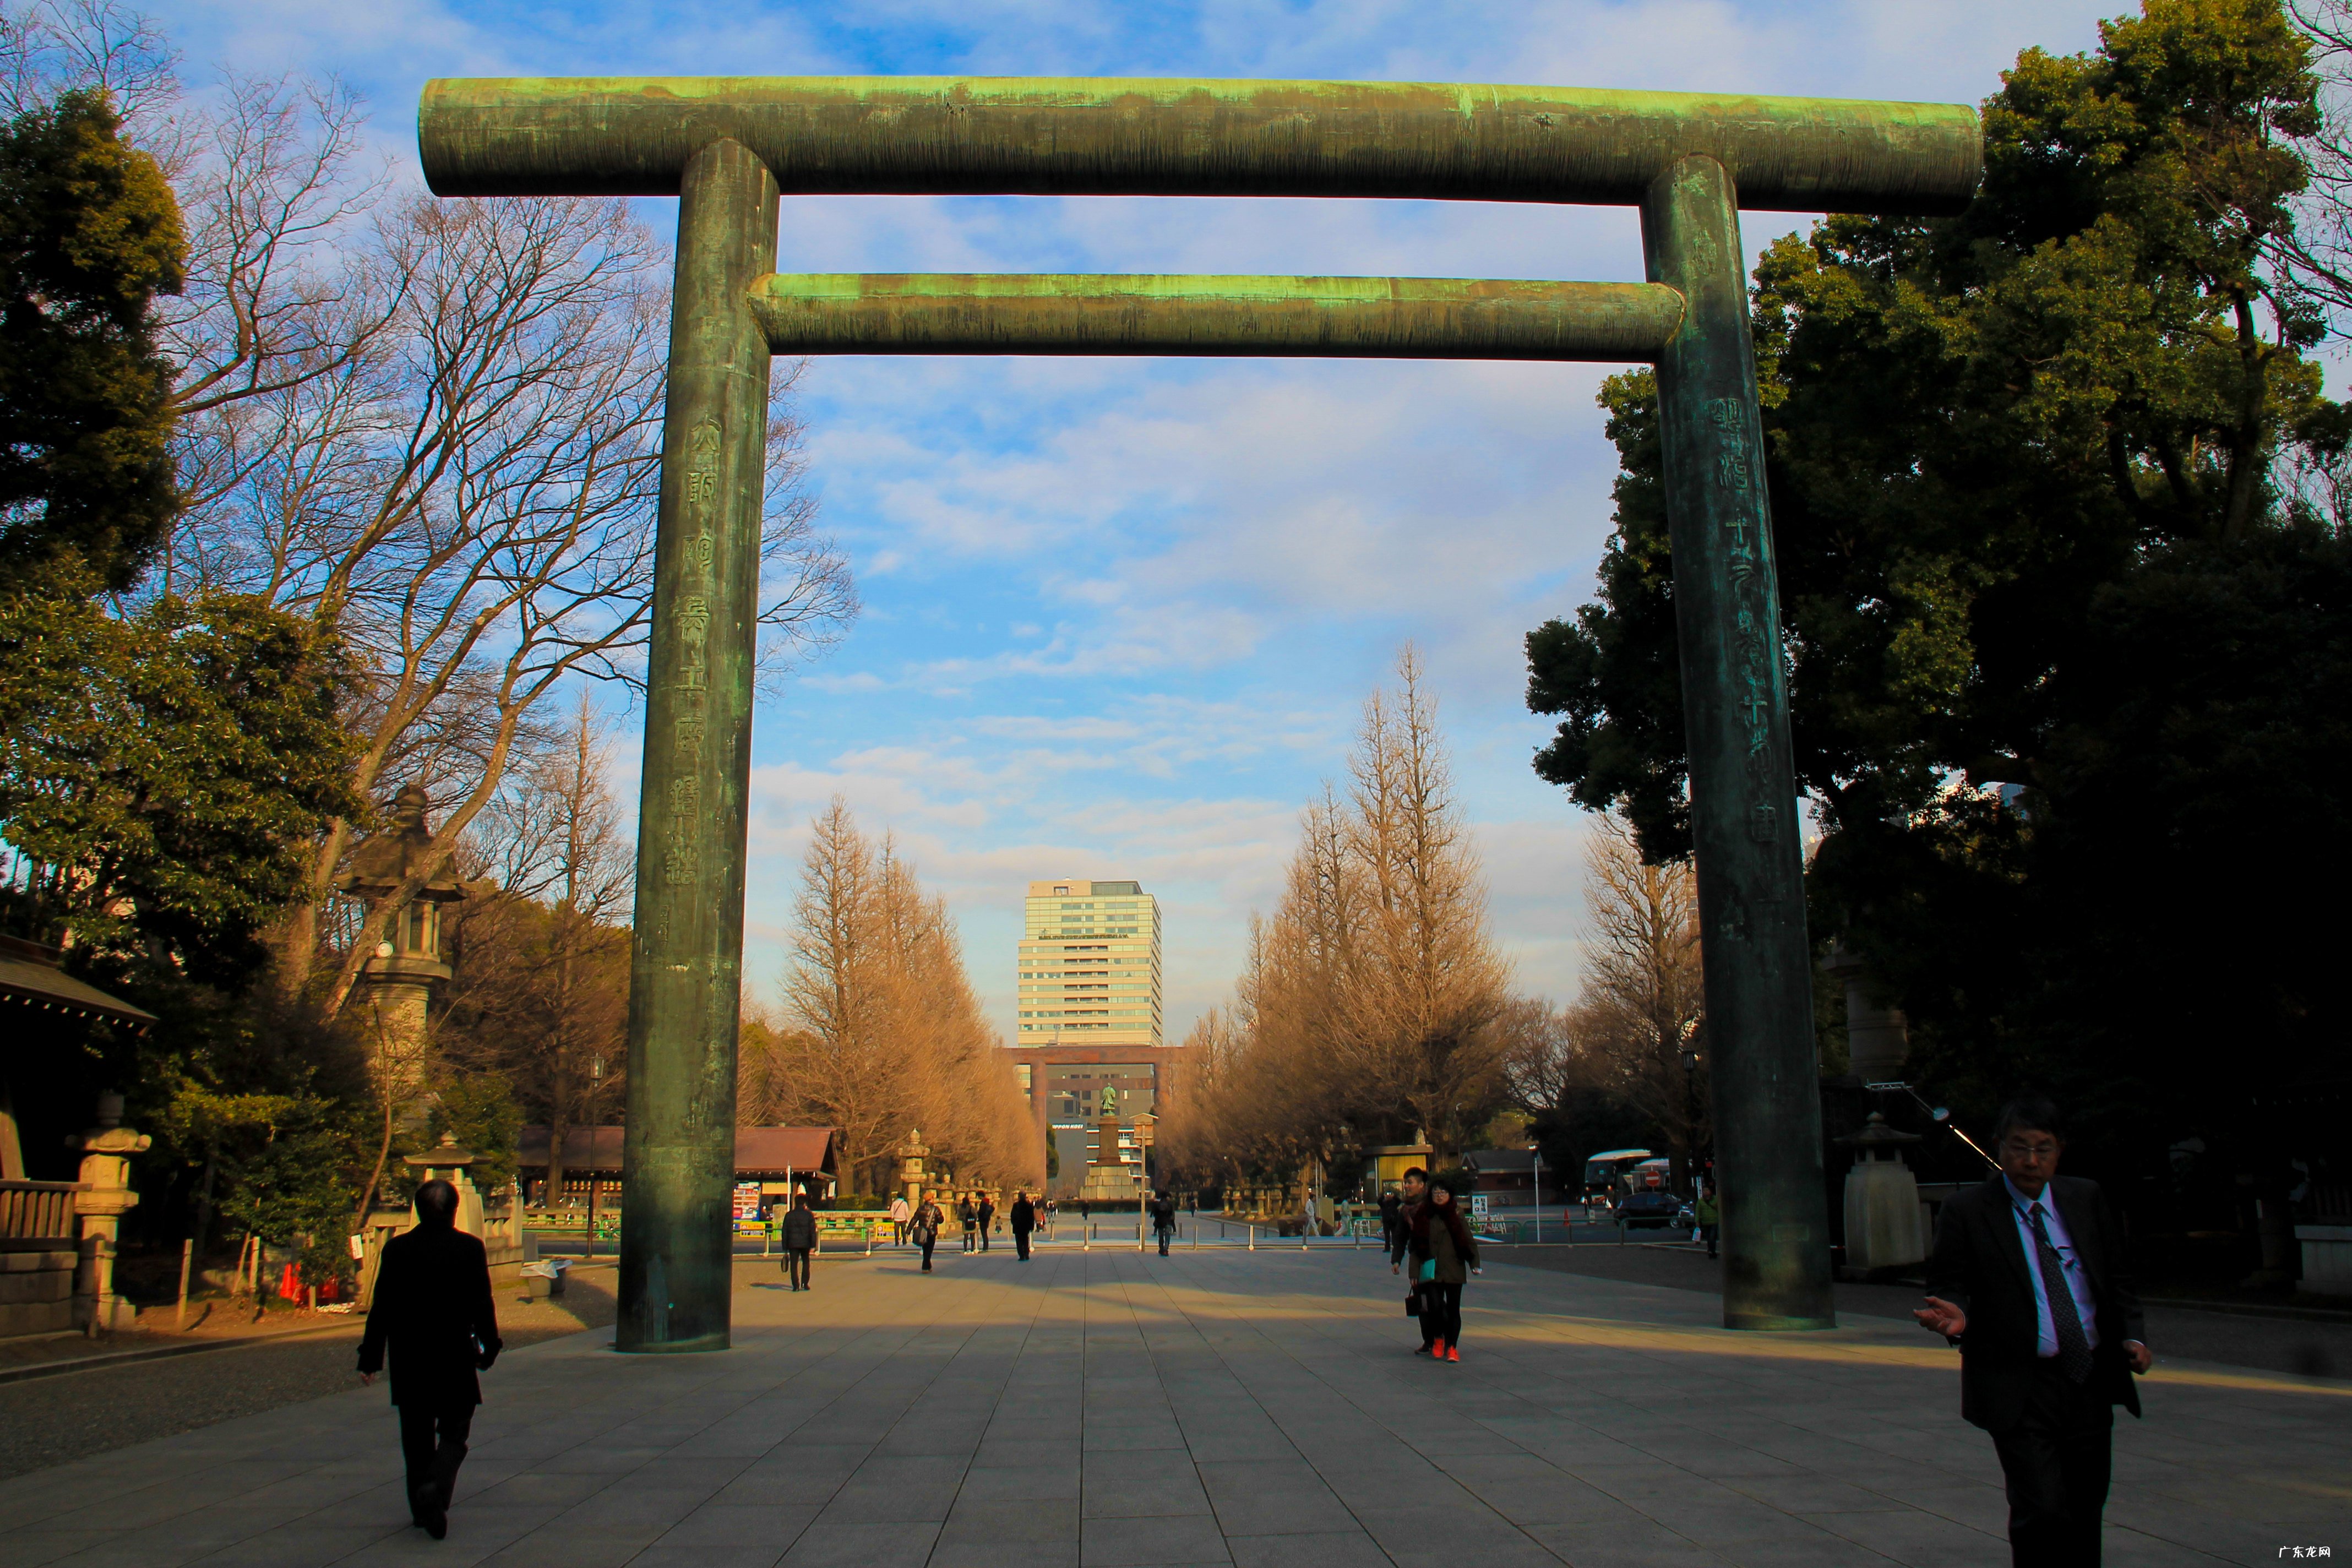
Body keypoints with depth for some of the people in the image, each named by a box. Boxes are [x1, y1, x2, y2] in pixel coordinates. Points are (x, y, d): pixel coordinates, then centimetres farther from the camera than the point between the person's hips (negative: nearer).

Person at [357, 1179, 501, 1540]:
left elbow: (381, 1307, 0)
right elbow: (482, 1304, -6)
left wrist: (370, 1358, 6)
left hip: (408, 1362, 2)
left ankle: (423, 1507, 20)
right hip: (455, 1361, -2)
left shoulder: (396, 1249, -1)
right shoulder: (470, 1248, -7)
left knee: (417, 1436, 15)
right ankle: (435, 1488, -17)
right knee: (453, 1434, 7)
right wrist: (488, 1347, 6)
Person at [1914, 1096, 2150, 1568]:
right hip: (2020, 1386, -5)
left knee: (2084, 1516, 13)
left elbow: (2115, 1276, 16)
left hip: (2090, 1380, 5)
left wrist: (2132, 1334, 1)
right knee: (2042, 1513, -14)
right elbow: (1947, 1287, -5)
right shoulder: (1965, 1211, -6)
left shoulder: (2086, 1198, 8)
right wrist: (1957, 1317, -26)